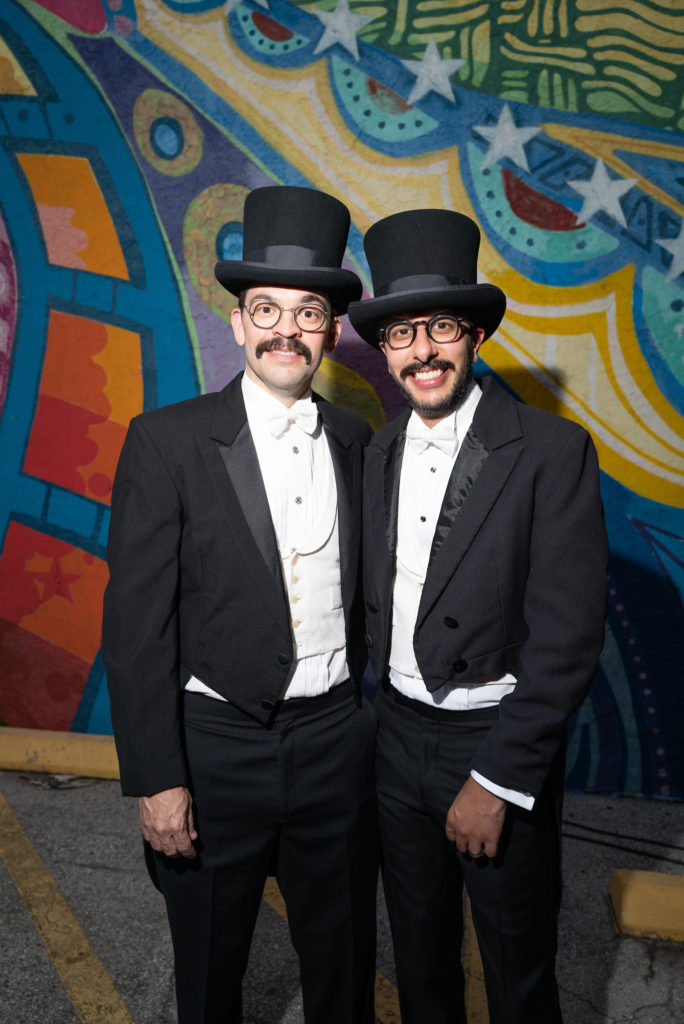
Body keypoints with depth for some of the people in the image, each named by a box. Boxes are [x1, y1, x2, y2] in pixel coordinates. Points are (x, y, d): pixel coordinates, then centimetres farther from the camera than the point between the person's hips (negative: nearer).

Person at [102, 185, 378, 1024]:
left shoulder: (354, 440, 2)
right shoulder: (168, 441, -11)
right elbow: (135, 623, -12)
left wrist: (357, 714, 12)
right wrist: (156, 779, -12)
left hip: (335, 741, 3)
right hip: (215, 742, -3)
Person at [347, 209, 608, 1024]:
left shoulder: (552, 451, -15)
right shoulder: (379, 453, 2)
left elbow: (567, 635, -18)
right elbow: (376, 598, 8)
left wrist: (497, 780, -17)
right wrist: (389, 710, 4)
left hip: (500, 744, -4)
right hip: (399, 736, 5)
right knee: (419, 952, 25)